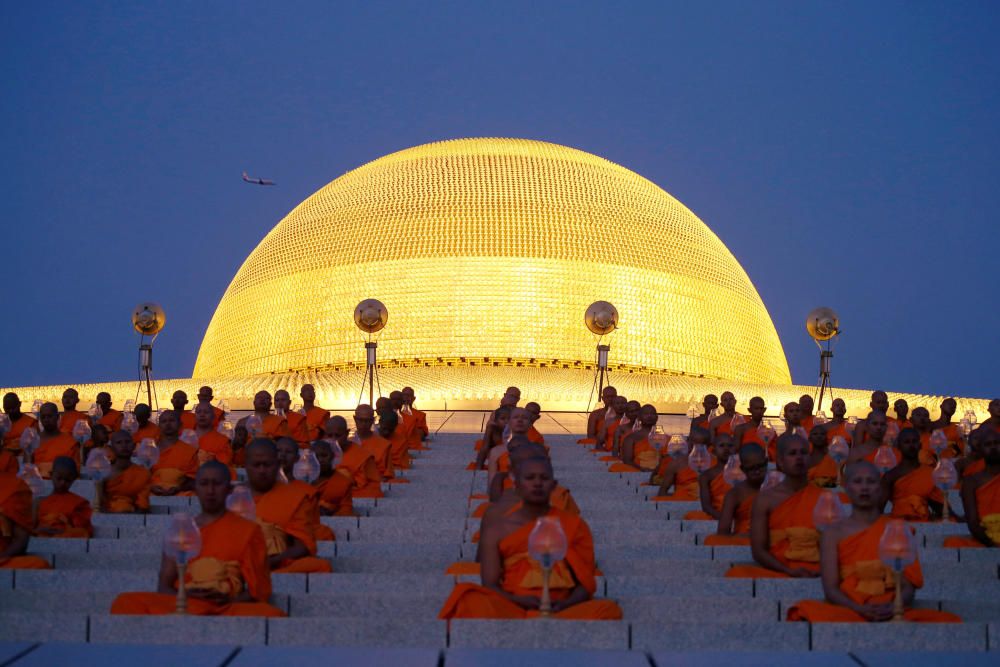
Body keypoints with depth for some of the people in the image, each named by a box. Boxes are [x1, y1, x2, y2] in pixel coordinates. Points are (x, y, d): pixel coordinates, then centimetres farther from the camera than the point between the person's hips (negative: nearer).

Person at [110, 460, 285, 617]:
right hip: (181, 607, 2)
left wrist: (229, 599, -13)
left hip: (229, 609, -2)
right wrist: (185, 595, -8)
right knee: (126, 602, -27)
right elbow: (163, 587, 15)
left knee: (272, 615, -37)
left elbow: (259, 591, 8)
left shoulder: (248, 530, 13)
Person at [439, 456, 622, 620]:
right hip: (511, 610, -1)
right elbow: (489, 585, 6)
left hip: (560, 612, 1)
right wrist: (517, 601, -15)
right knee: (470, 599, -33)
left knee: (607, 609, -32)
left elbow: (586, 582, 10)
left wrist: (566, 604, -12)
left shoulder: (573, 525, 16)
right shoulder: (496, 530, 14)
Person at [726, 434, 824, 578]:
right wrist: (790, 571, -14)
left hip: (815, 575, -2)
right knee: (738, 573, -32)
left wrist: (820, 572, -12)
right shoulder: (765, 499, 8)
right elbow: (758, 550, 2)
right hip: (776, 573, 2)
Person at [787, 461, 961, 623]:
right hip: (848, 613, -1)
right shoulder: (833, 534, 11)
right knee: (807, 613, -38)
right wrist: (860, 609, -20)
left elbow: (909, 587, 7)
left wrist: (892, 607, -17)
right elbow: (830, 590, 0)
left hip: (890, 614, 2)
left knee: (945, 620, -31)